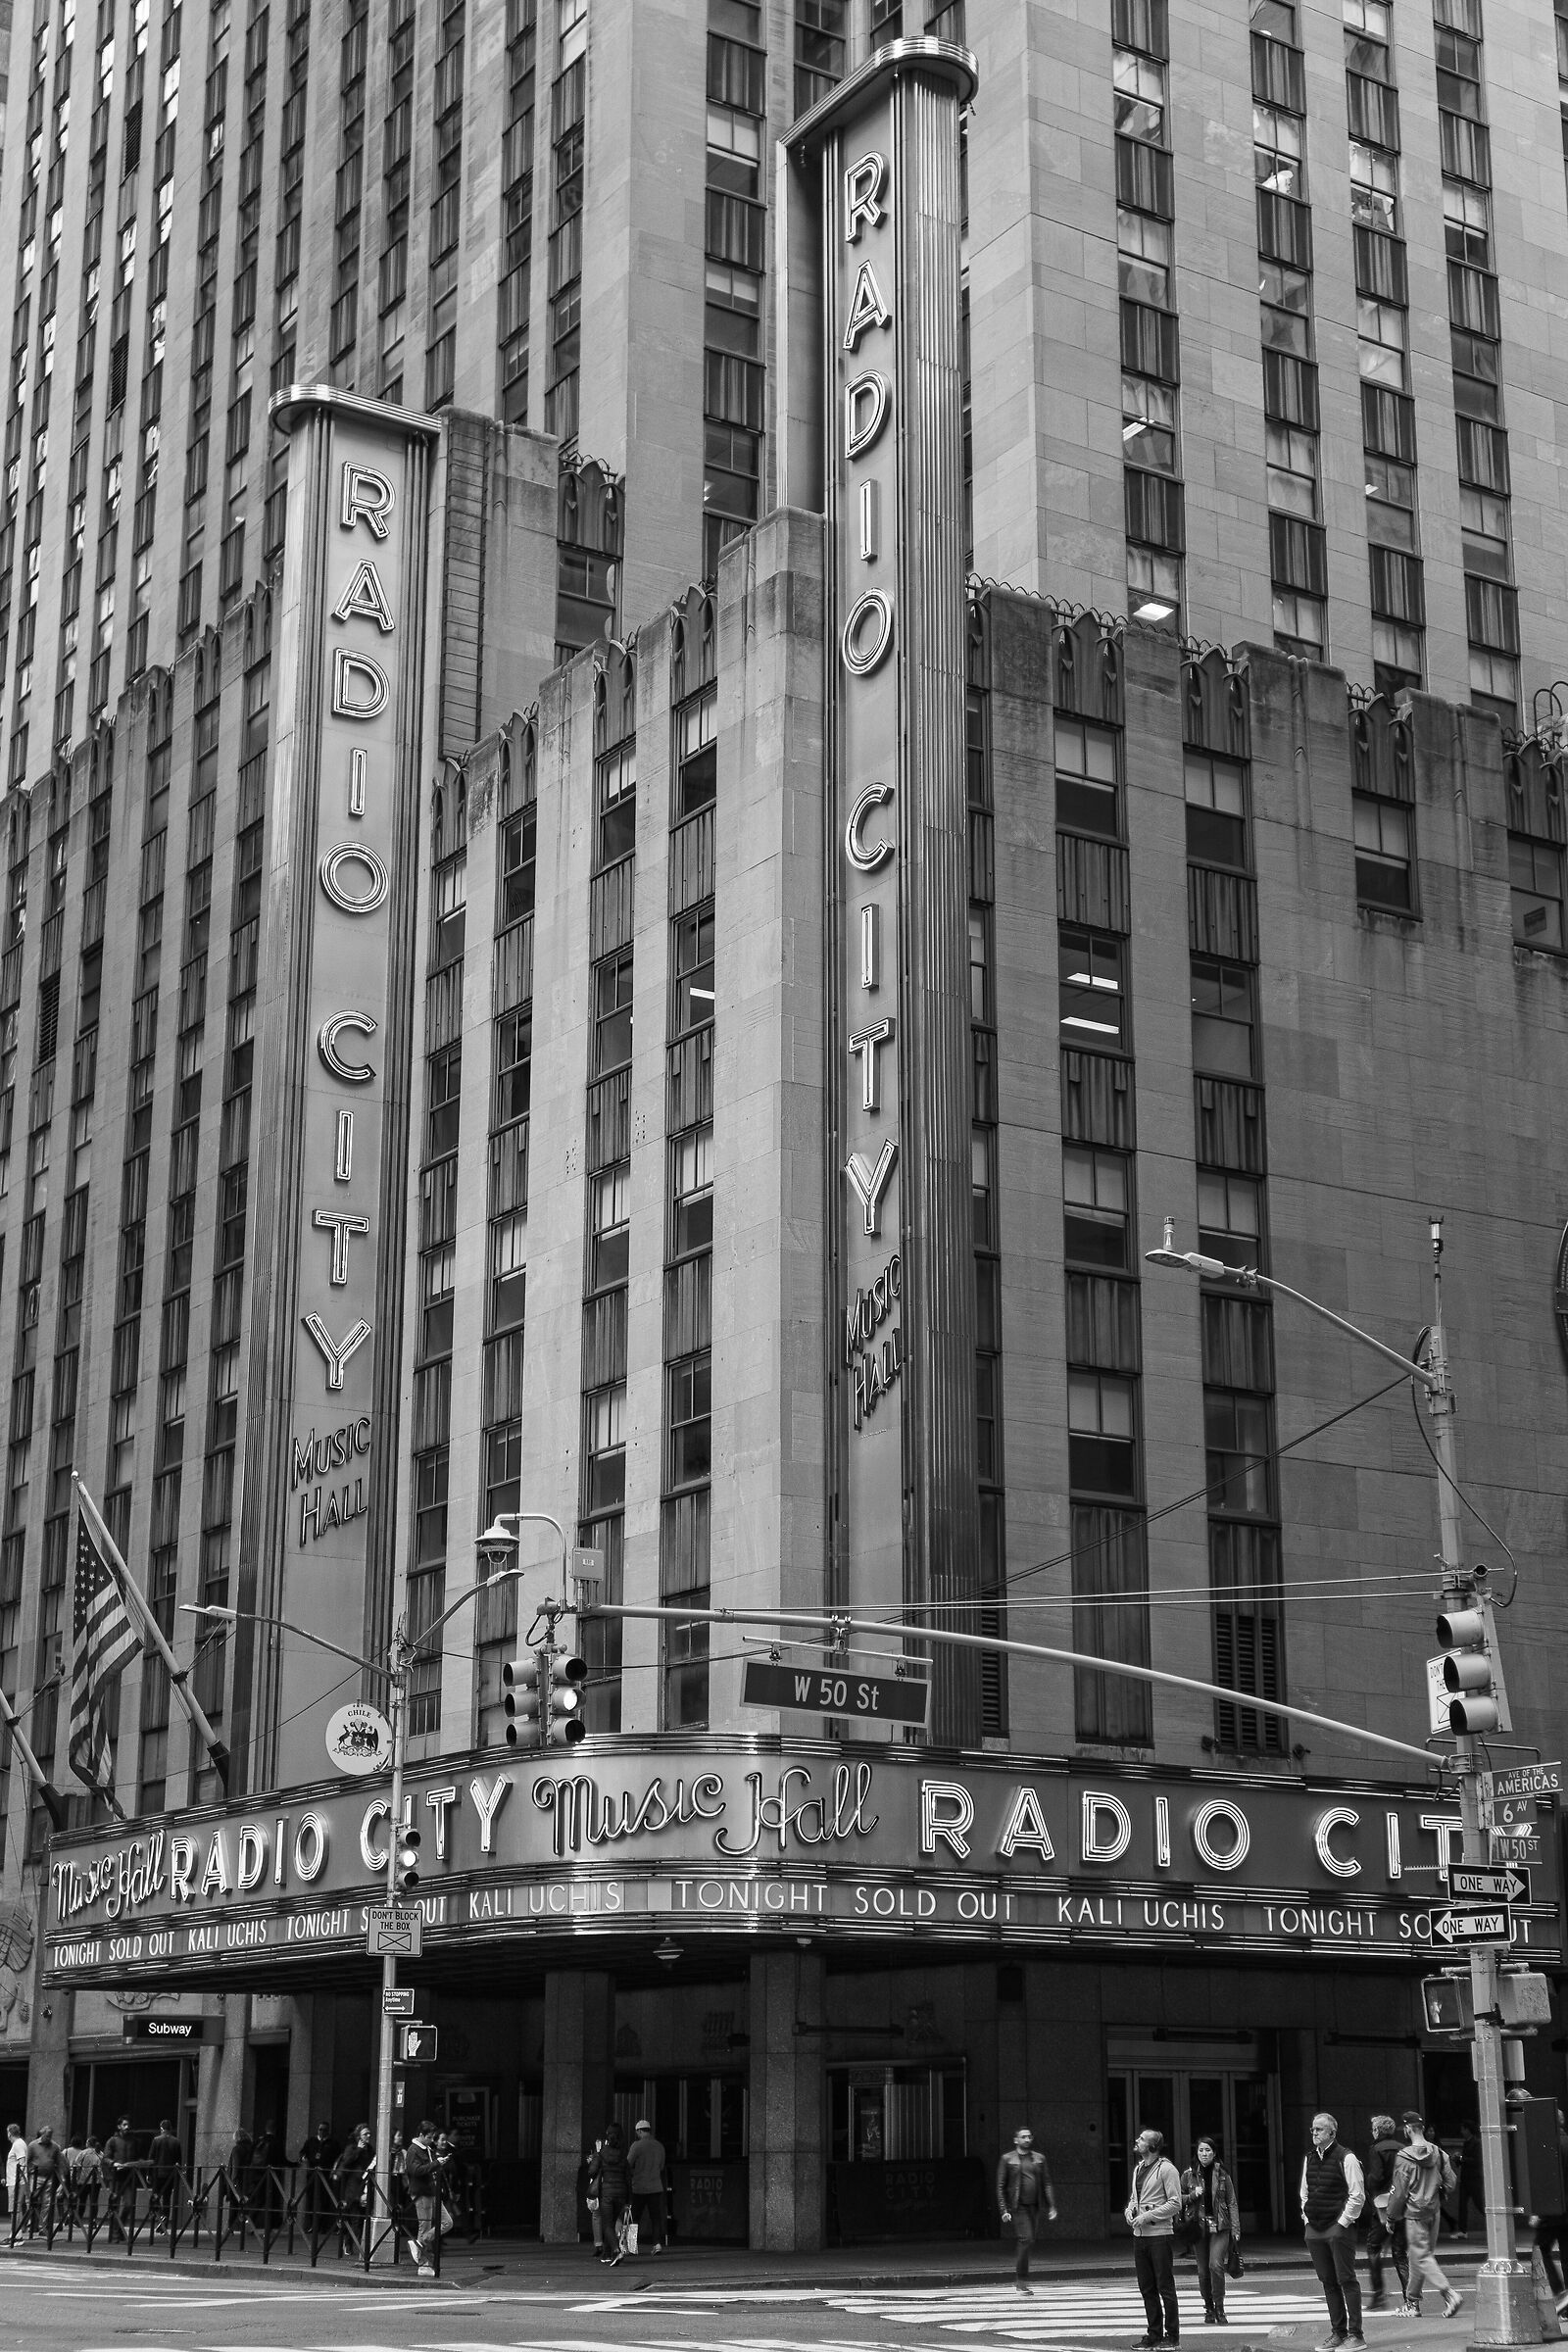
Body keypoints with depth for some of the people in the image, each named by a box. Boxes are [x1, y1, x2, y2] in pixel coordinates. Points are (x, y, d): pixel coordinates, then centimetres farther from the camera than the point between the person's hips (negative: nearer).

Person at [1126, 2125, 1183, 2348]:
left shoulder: (1166, 2169, -9)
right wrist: (1130, 2209, 2)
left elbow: (1175, 2203, -13)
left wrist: (1148, 2216, -17)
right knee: (1146, 2288, 10)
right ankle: (1154, 2333, 18)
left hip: (1160, 2234, -8)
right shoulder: (1138, 2169, 15)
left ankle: (1172, 2335, 4)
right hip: (1139, 2235, 8)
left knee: (1165, 2286, -2)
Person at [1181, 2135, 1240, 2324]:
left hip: (1220, 2226, -2)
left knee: (1216, 2265, -17)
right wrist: (1193, 2195, -8)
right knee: (1203, 2270, 2)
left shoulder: (1222, 2174, 3)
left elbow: (1232, 2203, 5)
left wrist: (1236, 2229, -1)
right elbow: (1179, 2199, 11)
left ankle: (1219, 2308, -6)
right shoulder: (1189, 2174, 5)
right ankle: (1209, 2309, 19)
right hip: (1198, 2227, 2)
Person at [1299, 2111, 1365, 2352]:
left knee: (1346, 2280, -5)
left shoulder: (1346, 2158, -8)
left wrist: (1343, 2222, -12)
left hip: (1339, 2227, -7)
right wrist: (1307, 2217, 10)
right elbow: (1304, 2192, 21)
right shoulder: (1310, 2158, 12)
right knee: (1328, 2282, 9)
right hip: (1315, 2229, 7)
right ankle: (1337, 2333, 16)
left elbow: (1357, 2195, -10)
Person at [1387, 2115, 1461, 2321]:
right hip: (1434, 2211, 6)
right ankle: (1412, 2302, 23)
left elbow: (1399, 2191, -11)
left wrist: (1391, 2216, 1)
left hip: (1414, 2213, -6)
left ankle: (1449, 2293, -20)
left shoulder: (1404, 2157, -14)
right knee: (1420, 2256, 15)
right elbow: (1451, 2183, 2)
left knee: (1422, 2257, -3)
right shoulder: (1438, 2153, 1)